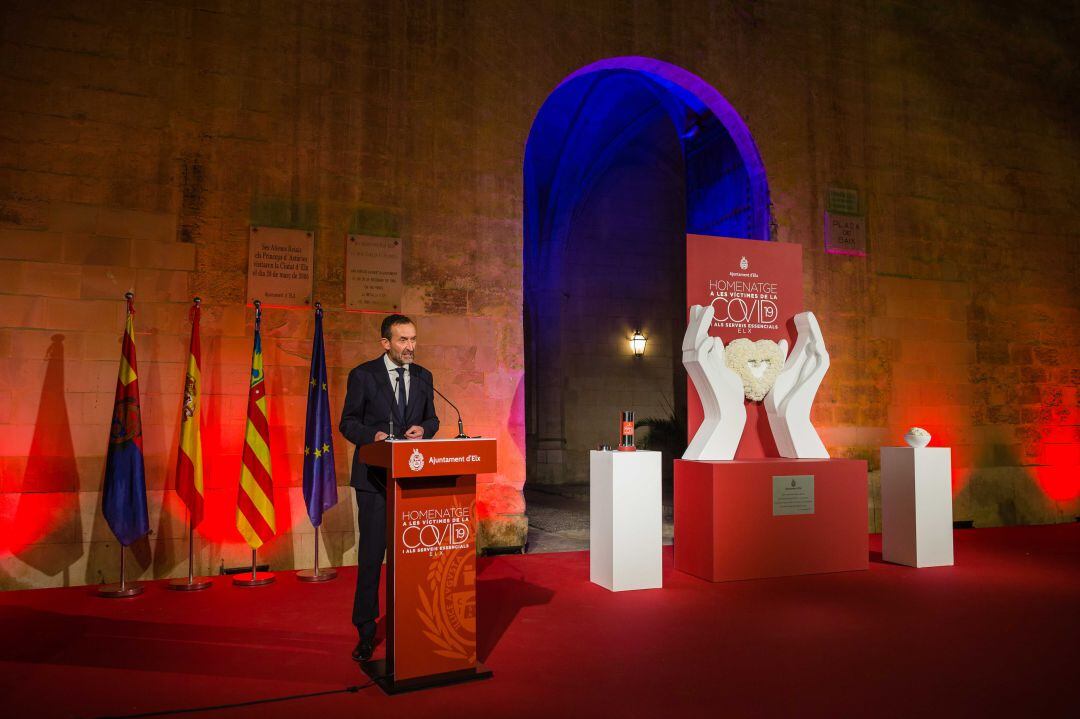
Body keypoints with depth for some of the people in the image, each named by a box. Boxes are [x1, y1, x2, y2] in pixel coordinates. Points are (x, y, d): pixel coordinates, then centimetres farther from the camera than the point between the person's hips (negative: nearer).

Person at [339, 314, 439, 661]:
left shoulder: (423, 377, 9)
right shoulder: (363, 375, -3)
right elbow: (348, 423, -1)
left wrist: (423, 428, -8)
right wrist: (374, 435, -20)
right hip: (375, 476, -4)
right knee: (371, 552, 0)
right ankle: (366, 629, 12)